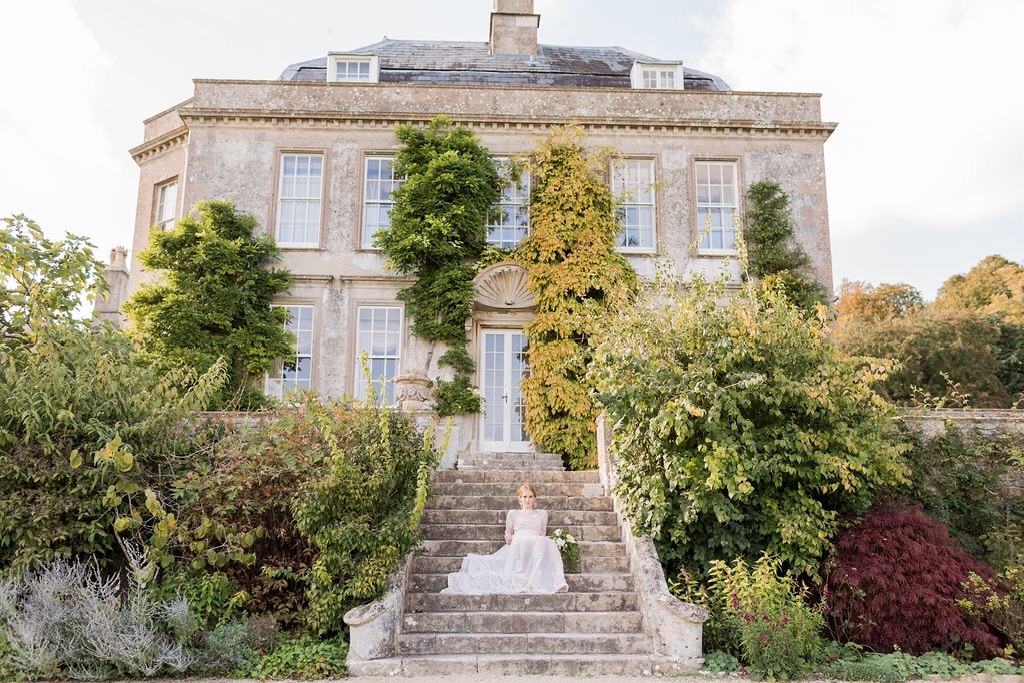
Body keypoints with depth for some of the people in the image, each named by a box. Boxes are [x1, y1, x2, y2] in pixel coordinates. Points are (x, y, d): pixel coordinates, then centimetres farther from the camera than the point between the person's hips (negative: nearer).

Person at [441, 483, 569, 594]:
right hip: (517, 543, -1)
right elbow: (508, 531, 25)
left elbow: (543, 534, 23)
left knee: (548, 544, -37)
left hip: (536, 543, 1)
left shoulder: (542, 514, 30)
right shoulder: (513, 513, 28)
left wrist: (541, 540, -2)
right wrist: (508, 537, -1)